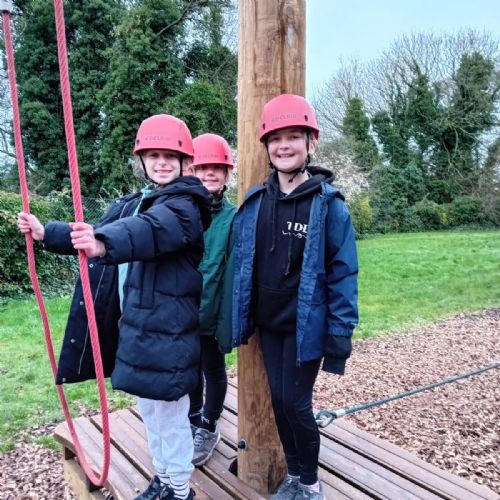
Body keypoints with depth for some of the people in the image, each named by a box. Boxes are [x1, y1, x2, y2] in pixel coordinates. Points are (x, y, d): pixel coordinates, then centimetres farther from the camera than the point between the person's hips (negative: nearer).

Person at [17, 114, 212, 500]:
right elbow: (99, 232, 25)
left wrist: (104, 245, -53)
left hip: (166, 330, -8)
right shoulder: (133, 203, 13)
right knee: (149, 409, 21)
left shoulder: (185, 206, -14)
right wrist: (46, 232, 17)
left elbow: (152, 230, -36)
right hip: (135, 325, 8)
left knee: (170, 413, 5)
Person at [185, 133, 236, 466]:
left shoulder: (232, 217, -11)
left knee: (213, 371, 16)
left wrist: (227, 320, -15)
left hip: (212, 312, -3)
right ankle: (194, 422, 43)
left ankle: (208, 429, 36)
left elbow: (233, 273, -12)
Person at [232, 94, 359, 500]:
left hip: (305, 326, -4)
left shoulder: (328, 203, -11)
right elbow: (242, 266, 8)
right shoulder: (255, 202, 2)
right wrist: (240, 319, 8)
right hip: (268, 324, 5)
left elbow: (343, 273, -11)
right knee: (279, 400, 14)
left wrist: (340, 333, -12)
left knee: (296, 403, 2)